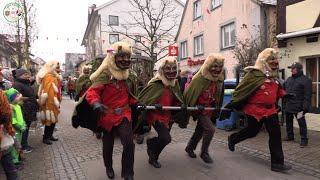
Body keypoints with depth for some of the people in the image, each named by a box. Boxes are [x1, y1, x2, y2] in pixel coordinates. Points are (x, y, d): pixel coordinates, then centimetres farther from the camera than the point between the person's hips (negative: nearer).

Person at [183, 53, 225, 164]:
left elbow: (219, 95, 14)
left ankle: (190, 147, 39)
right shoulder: (200, 78, -21)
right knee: (210, 129, -17)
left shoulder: (219, 79, -1)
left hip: (209, 108, 7)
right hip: (199, 109, -7)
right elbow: (188, 93, -17)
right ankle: (204, 153, 5)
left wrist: (218, 107, 15)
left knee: (200, 130, 17)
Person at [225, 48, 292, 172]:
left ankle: (277, 163, 15)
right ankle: (232, 139, 37)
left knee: (275, 134, 2)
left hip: (270, 109, 7)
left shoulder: (273, 75, 11)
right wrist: (232, 105, -16)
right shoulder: (255, 74, -15)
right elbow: (241, 89, -16)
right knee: (252, 131, 8)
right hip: (255, 109, -7)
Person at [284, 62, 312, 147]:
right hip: (288, 106, 7)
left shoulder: (306, 80, -8)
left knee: (301, 123, 0)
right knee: (288, 122, 17)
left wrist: (305, 107, -18)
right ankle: (290, 136, 32)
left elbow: (307, 95, -13)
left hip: (298, 107, -7)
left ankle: (304, 139, 11)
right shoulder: (289, 79, 14)